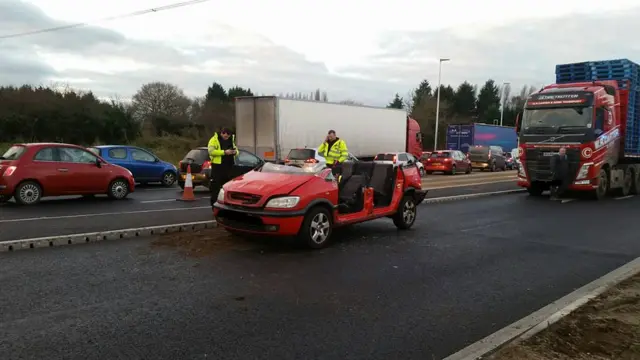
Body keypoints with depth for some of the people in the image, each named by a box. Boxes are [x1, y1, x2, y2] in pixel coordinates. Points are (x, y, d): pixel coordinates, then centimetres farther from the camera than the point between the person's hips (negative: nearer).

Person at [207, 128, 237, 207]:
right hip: (217, 166, -6)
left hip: (229, 166, 6)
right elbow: (211, 151, -17)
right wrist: (224, 152, -23)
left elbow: (236, 150, 21)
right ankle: (214, 205, 1)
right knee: (215, 186, -4)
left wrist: (235, 152, -5)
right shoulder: (214, 139, -3)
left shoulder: (231, 140, 17)